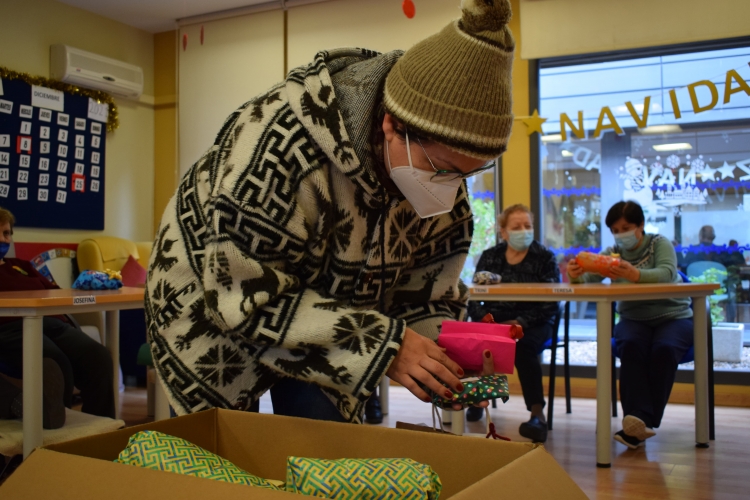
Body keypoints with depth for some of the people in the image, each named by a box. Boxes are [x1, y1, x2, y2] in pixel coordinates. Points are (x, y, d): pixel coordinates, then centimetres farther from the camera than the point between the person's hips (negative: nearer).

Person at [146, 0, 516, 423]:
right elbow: (246, 299, -33)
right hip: (214, 311, -4)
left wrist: (448, 355, -26)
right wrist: (382, 345, -37)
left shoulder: (438, 156, -16)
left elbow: (426, 288, -7)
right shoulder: (281, 145, -37)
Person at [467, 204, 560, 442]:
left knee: (523, 346, -34)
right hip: (494, 320, 2)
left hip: (532, 324, -2)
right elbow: (474, 299, 6)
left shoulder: (545, 258, 3)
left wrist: (520, 323, -20)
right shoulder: (489, 257, 11)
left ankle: (537, 414, -33)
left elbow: (551, 304, -6)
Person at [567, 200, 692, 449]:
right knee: (630, 346, -31)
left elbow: (667, 274, -22)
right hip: (633, 319, 2)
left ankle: (641, 420, -28)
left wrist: (635, 275, -42)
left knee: (663, 349, -32)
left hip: (672, 316, -2)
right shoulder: (612, 253, 10)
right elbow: (590, 276, -8)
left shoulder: (660, 244, 0)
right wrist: (576, 275, -34)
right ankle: (639, 420, -36)